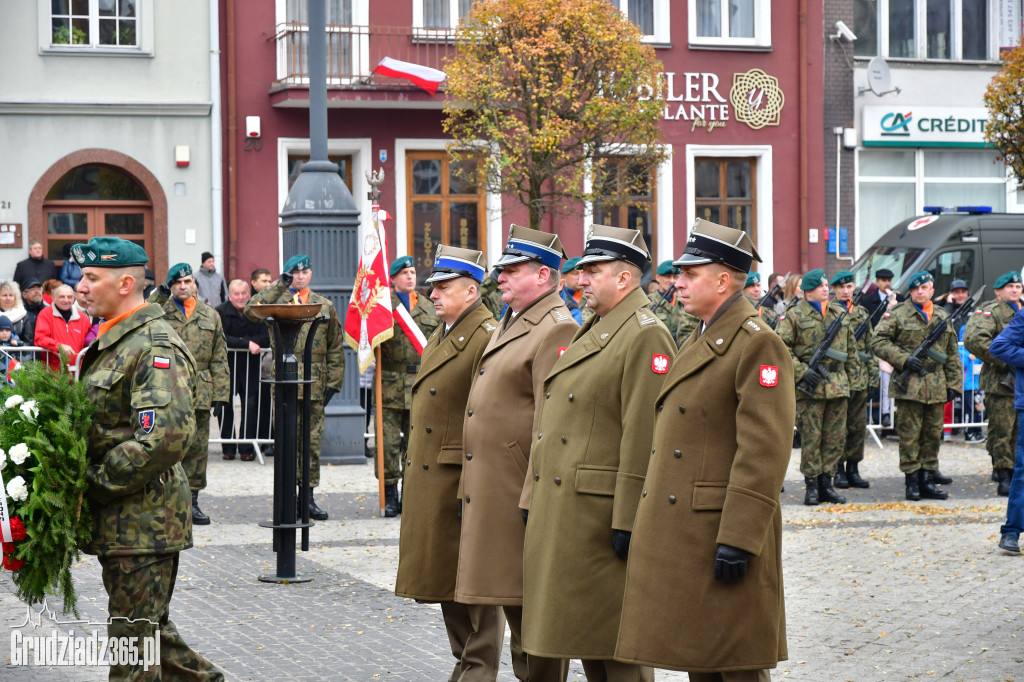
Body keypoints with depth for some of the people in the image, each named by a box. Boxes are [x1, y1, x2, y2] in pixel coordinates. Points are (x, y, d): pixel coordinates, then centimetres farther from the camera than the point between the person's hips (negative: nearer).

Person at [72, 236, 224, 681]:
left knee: (134, 637, -5)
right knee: (149, 629, 17)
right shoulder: (112, 341, 16)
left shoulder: (156, 347, -16)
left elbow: (166, 438, -27)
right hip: (119, 520, 10)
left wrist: (94, 482, -19)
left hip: (142, 520, -10)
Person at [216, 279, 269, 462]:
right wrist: (247, 343, -24)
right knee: (225, 405, -3)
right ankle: (228, 448, 7)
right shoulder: (220, 312, -5)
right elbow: (222, 340, -15)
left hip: (250, 365, 2)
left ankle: (247, 447, 2)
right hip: (226, 364, -2)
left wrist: (238, 342, -16)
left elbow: (266, 340, -5)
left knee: (251, 405, -4)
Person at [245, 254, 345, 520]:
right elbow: (251, 310, -16)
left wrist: (333, 382, 7)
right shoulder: (277, 302, 5)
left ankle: (308, 496, 12)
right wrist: (279, 286, -13)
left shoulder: (325, 306, 13)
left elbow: (336, 347, 14)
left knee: (312, 442, 5)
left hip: (314, 385, 3)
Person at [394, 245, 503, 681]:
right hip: (429, 480, 10)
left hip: (463, 477, -10)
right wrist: (413, 473, 18)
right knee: (444, 576, 14)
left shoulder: (488, 337, -14)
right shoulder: (439, 337, 17)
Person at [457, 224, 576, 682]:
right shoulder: (507, 326, 19)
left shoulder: (557, 330, -13)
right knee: (511, 599, 15)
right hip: (491, 490, 10)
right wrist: (469, 489, 20)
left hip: (523, 491, -10)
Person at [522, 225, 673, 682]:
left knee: (618, 643, -3)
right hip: (561, 508, 10)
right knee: (580, 628, 13)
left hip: (601, 514, -10)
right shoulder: (591, 332, 18)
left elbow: (643, 437, -19)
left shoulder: (646, 336, -13)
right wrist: (533, 501, 19)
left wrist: (628, 523, -21)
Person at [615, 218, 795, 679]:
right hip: (679, 535, 9)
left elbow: (763, 451, -19)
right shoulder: (700, 341, 18)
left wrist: (737, 540, -22)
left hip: (721, 531, -9)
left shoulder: (757, 344, -13)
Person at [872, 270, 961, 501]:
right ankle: (912, 481, 3)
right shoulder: (897, 314, 0)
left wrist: (954, 384, 12)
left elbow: (952, 354, 19)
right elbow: (878, 342, -5)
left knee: (933, 434, 7)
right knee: (909, 434, -2)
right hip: (909, 385, -5)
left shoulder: (943, 317, 15)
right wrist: (904, 360, -15)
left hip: (937, 386, 5)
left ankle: (927, 480, 13)